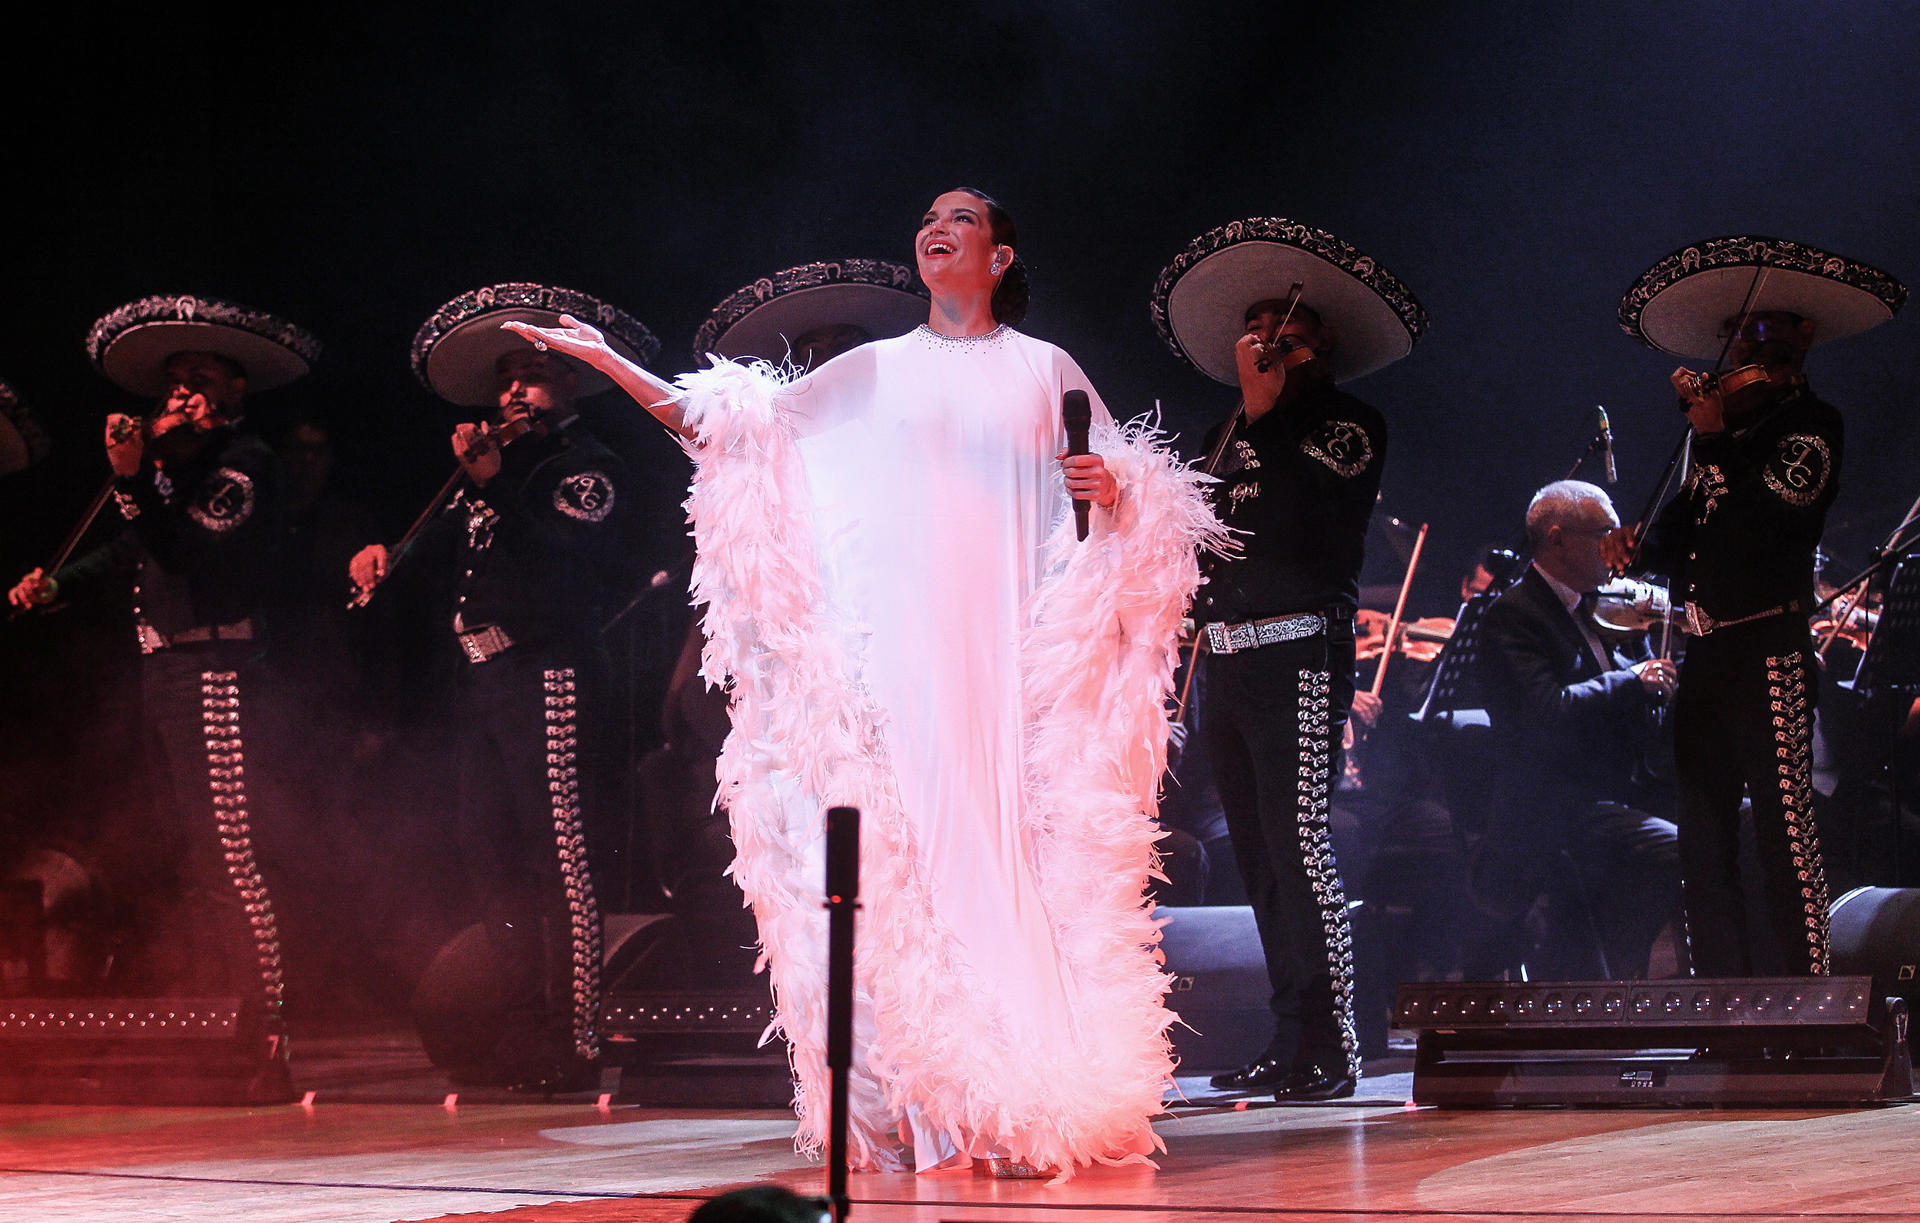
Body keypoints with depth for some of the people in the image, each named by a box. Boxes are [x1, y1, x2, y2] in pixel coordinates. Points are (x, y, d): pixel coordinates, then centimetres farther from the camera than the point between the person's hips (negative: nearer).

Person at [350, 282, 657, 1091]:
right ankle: (522, 1031, 15)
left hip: (548, 674, -8)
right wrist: (386, 556, -1)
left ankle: (574, 1042, -13)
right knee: (489, 855, 8)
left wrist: (494, 489, -23)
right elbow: (443, 548, 19)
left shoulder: (590, 469, 0)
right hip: (484, 677, 8)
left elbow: (568, 560, -17)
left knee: (559, 856, -12)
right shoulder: (499, 465, 22)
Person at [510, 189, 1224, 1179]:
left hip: (1012, 650, -1)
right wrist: (608, 361, 5)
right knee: (909, 850, -8)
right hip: (898, 644, 1)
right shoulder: (875, 370, 16)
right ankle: (941, 1105, -7)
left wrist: (1112, 489, -7)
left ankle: (1038, 1103, -6)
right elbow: (732, 429, 12)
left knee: (1019, 848, -8)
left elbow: (1131, 488, 16)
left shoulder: (1045, 370, 15)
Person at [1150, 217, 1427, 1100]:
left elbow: (1310, 517, -13)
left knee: (1298, 843, -13)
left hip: (1300, 654, -7)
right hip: (1227, 660, 7)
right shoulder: (1225, 439, 21)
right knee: (1259, 858, 7)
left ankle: (1331, 1049, -11)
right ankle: (1289, 1043, 12)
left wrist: (1264, 413, -9)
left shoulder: (1351, 426, 3)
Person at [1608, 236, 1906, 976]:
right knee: (1704, 838, 5)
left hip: (1769, 649, -7)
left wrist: (1713, 442, -16)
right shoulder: (1724, 426, 20)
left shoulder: (1810, 423, 1)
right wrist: (1637, 547, -2)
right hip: (1706, 657, 7)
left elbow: (1769, 520, -15)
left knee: (1783, 825, -12)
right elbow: (1679, 547, 18)